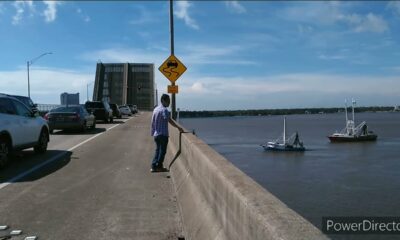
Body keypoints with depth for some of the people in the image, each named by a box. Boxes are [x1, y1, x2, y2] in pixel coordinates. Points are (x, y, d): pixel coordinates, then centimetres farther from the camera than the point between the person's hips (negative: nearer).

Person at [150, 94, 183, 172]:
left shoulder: (156, 109, 12)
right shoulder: (164, 110, -14)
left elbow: (152, 122, 15)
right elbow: (170, 120, -25)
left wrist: (153, 132, 21)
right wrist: (178, 127, -25)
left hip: (156, 134, 8)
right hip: (163, 134, -8)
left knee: (157, 150, 15)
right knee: (162, 150, 3)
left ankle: (153, 166, 15)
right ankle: (159, 166, 8)